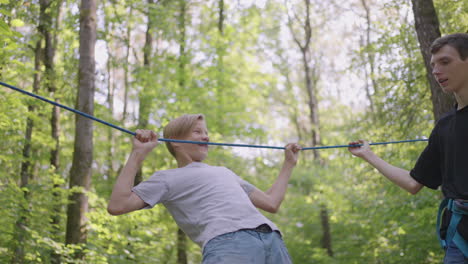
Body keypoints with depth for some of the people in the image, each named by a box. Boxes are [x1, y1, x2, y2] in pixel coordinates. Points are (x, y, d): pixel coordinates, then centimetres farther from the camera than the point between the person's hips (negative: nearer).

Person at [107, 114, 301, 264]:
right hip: (228, 243, -6)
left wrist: (289, 163, 43)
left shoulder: (225, 172, 38)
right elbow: (117, 206, 6)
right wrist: (138, 154, 4)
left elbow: (271, 203, 39)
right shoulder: (168, 178, 19)